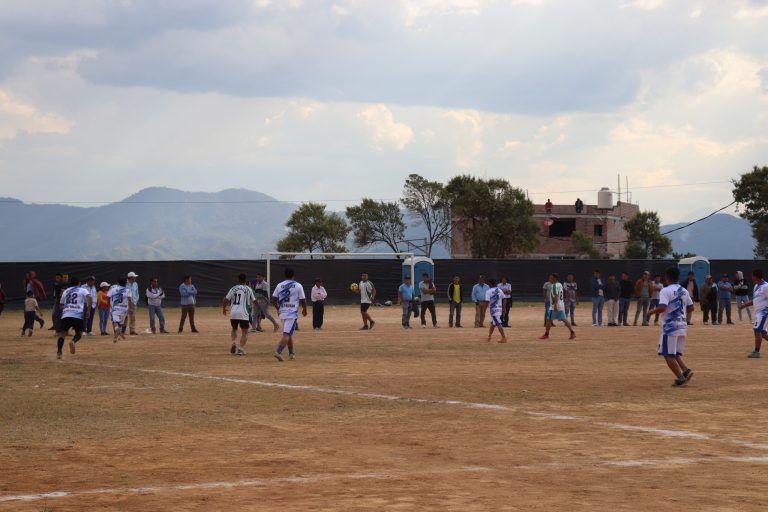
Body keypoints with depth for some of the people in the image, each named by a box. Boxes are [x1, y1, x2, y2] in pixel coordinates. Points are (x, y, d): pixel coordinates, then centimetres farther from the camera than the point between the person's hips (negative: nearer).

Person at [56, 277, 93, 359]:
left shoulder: (65, 291, 25)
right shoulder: (83, 290, 14)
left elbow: (61, 305, 30)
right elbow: (89, 298, -6)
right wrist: (88, 310, -3)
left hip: (65, 315, 2)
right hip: (78, 315, -2)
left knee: (62, 334, 8)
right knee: (79, 334, 12)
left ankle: (59, 352, -14)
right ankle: (73, 341, -22)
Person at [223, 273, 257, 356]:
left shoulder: (233, 288, 7)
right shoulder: (248, 289, 3)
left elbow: (225, 300, 3)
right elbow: (254, 301, 9)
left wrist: (224, 309, 20)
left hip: (233, 313, 3)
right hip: (243, 313, -3)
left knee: (234, 329, 23)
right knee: (244, 332, 6)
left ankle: (234, 342, -1)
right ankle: (241, 349, -7)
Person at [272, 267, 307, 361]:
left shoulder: (279, 285, 5)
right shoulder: (298, 286, -5)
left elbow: (274, 300, 6)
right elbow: (303, 301, -3)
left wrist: (278, 309, 23)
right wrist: (304, 310, 15)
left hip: (282, 313, 5)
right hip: (292, 313, -5)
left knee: (289, 333, 20)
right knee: (287, 334, -9)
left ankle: (291, 353, 26)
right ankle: (278, 351, -25)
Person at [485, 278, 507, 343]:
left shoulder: (489, 291, -9)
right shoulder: (500, 290, 9)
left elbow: (487, 301, -15)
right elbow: (504, 299, 9)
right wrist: (503, 308, 14)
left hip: (493, 309, -7)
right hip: (499, 308, 7)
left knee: (498, 324, -8)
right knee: (493, 323, 18)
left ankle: (504, 338, -13)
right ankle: (489, 337, 26)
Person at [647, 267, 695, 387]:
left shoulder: (666, 291, -11)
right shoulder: (684, 291, 11)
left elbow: (662, 307, -23)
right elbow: (691, 307, 14)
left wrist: (653, 311, -6)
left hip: (670, 326, -7)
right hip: (683, 326, 7)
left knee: (668, 354, 0)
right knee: (676, 354, 16)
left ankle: (681, 378, -7)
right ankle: (686, 370, -6)